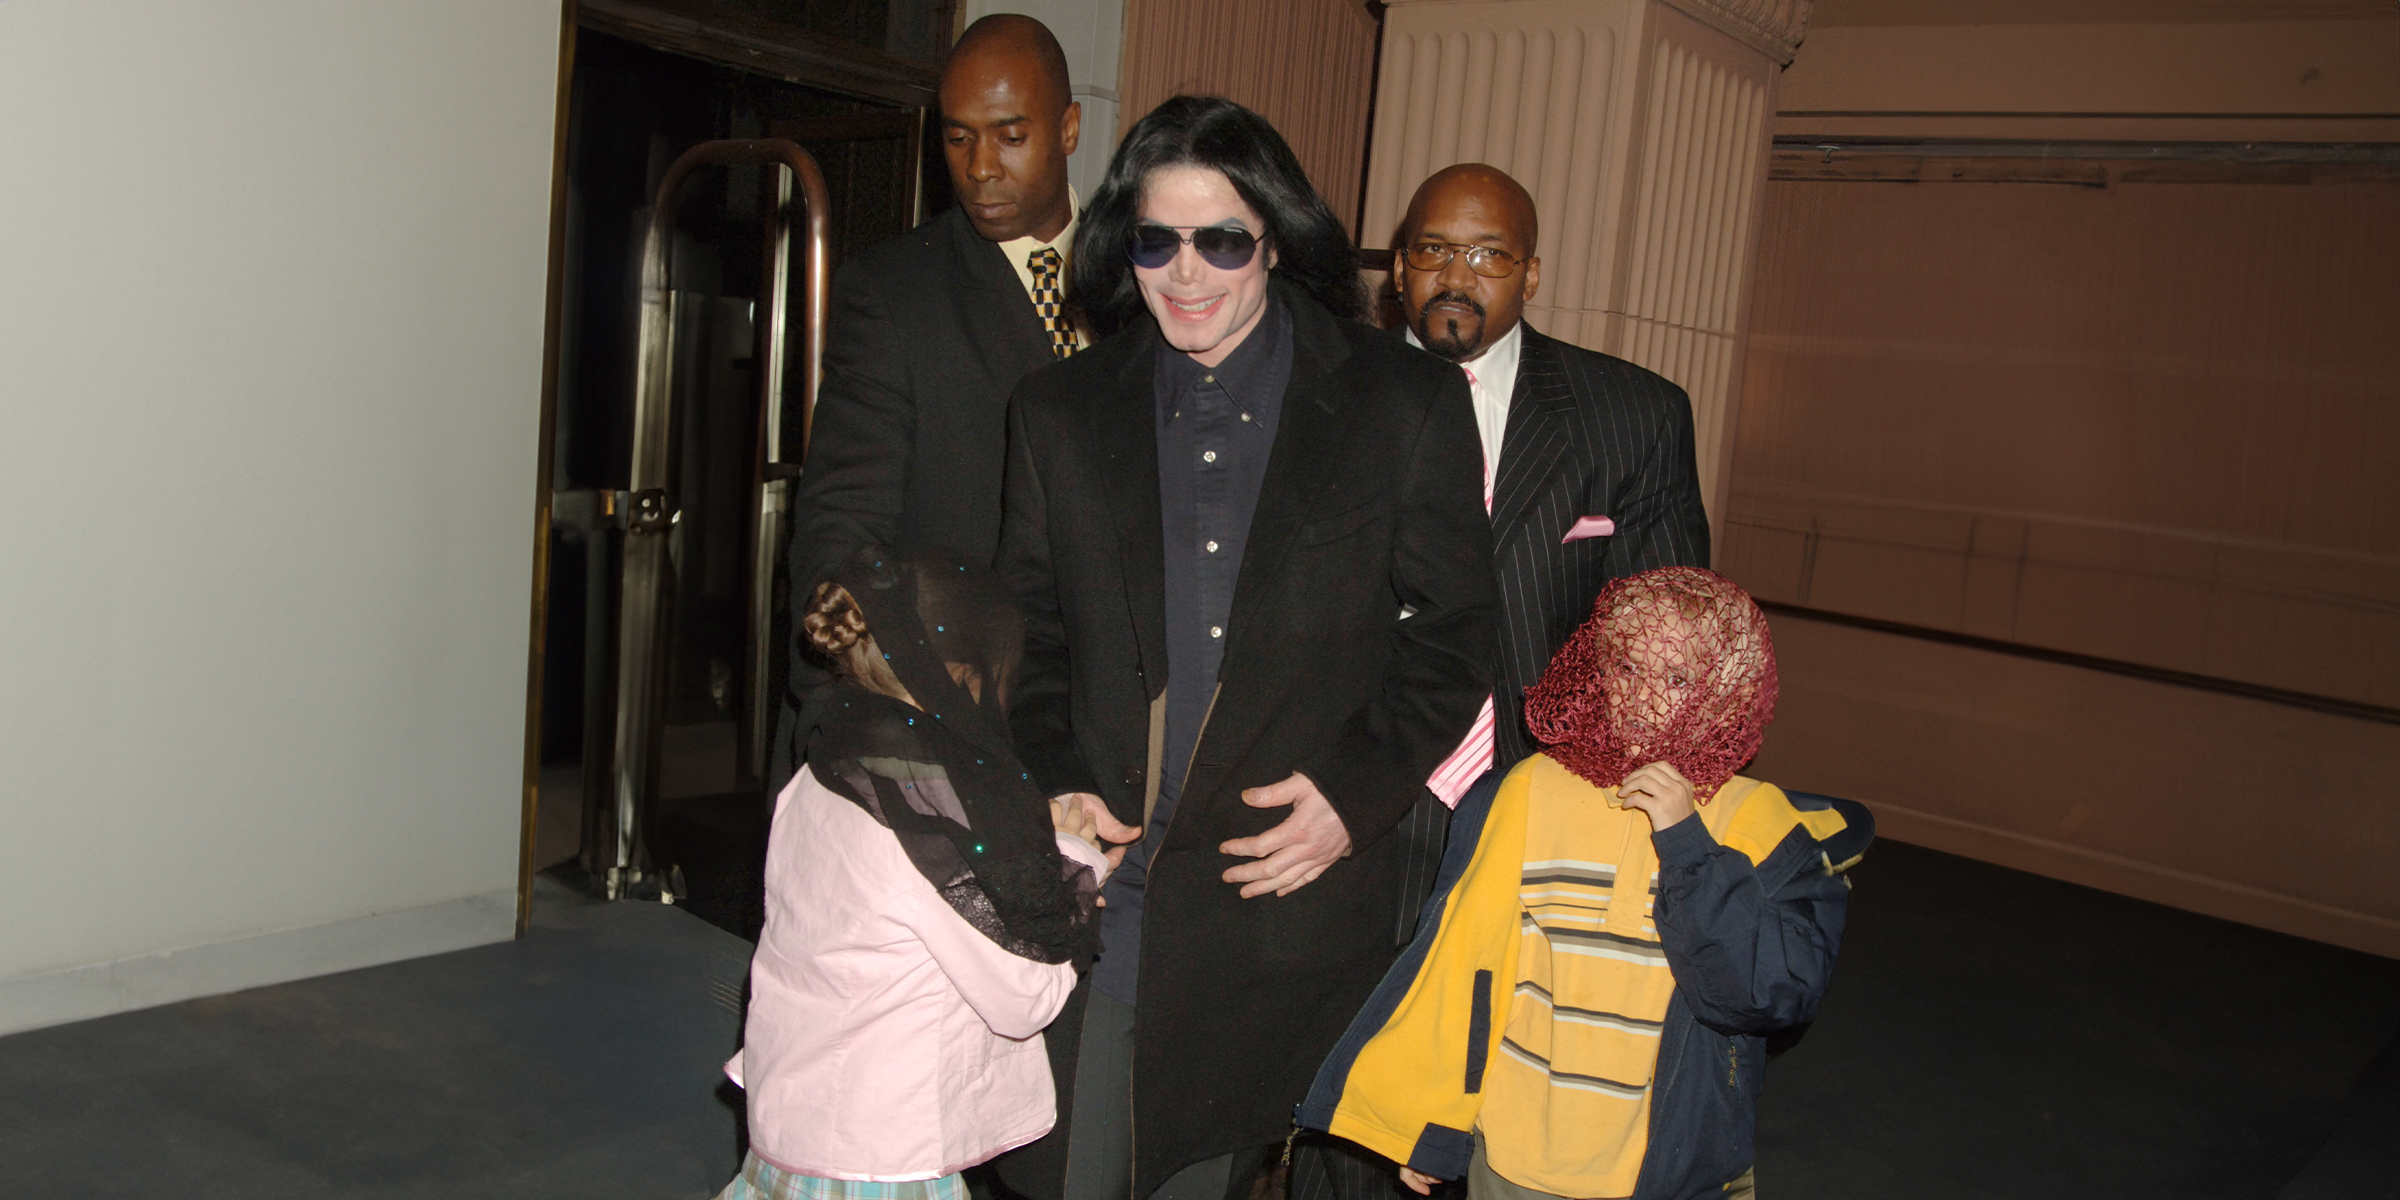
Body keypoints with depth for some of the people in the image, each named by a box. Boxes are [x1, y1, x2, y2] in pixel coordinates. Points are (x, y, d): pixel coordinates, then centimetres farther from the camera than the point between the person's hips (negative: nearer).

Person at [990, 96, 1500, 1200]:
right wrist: (1050, 784, -4)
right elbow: (1030, 628, 11)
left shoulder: (1406, 406, -2)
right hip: (1095, 891, 2)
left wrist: (1357, 790, -10)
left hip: (1282, 895, -1)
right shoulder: (1058, 410, 6)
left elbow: (1456, 631, 1)